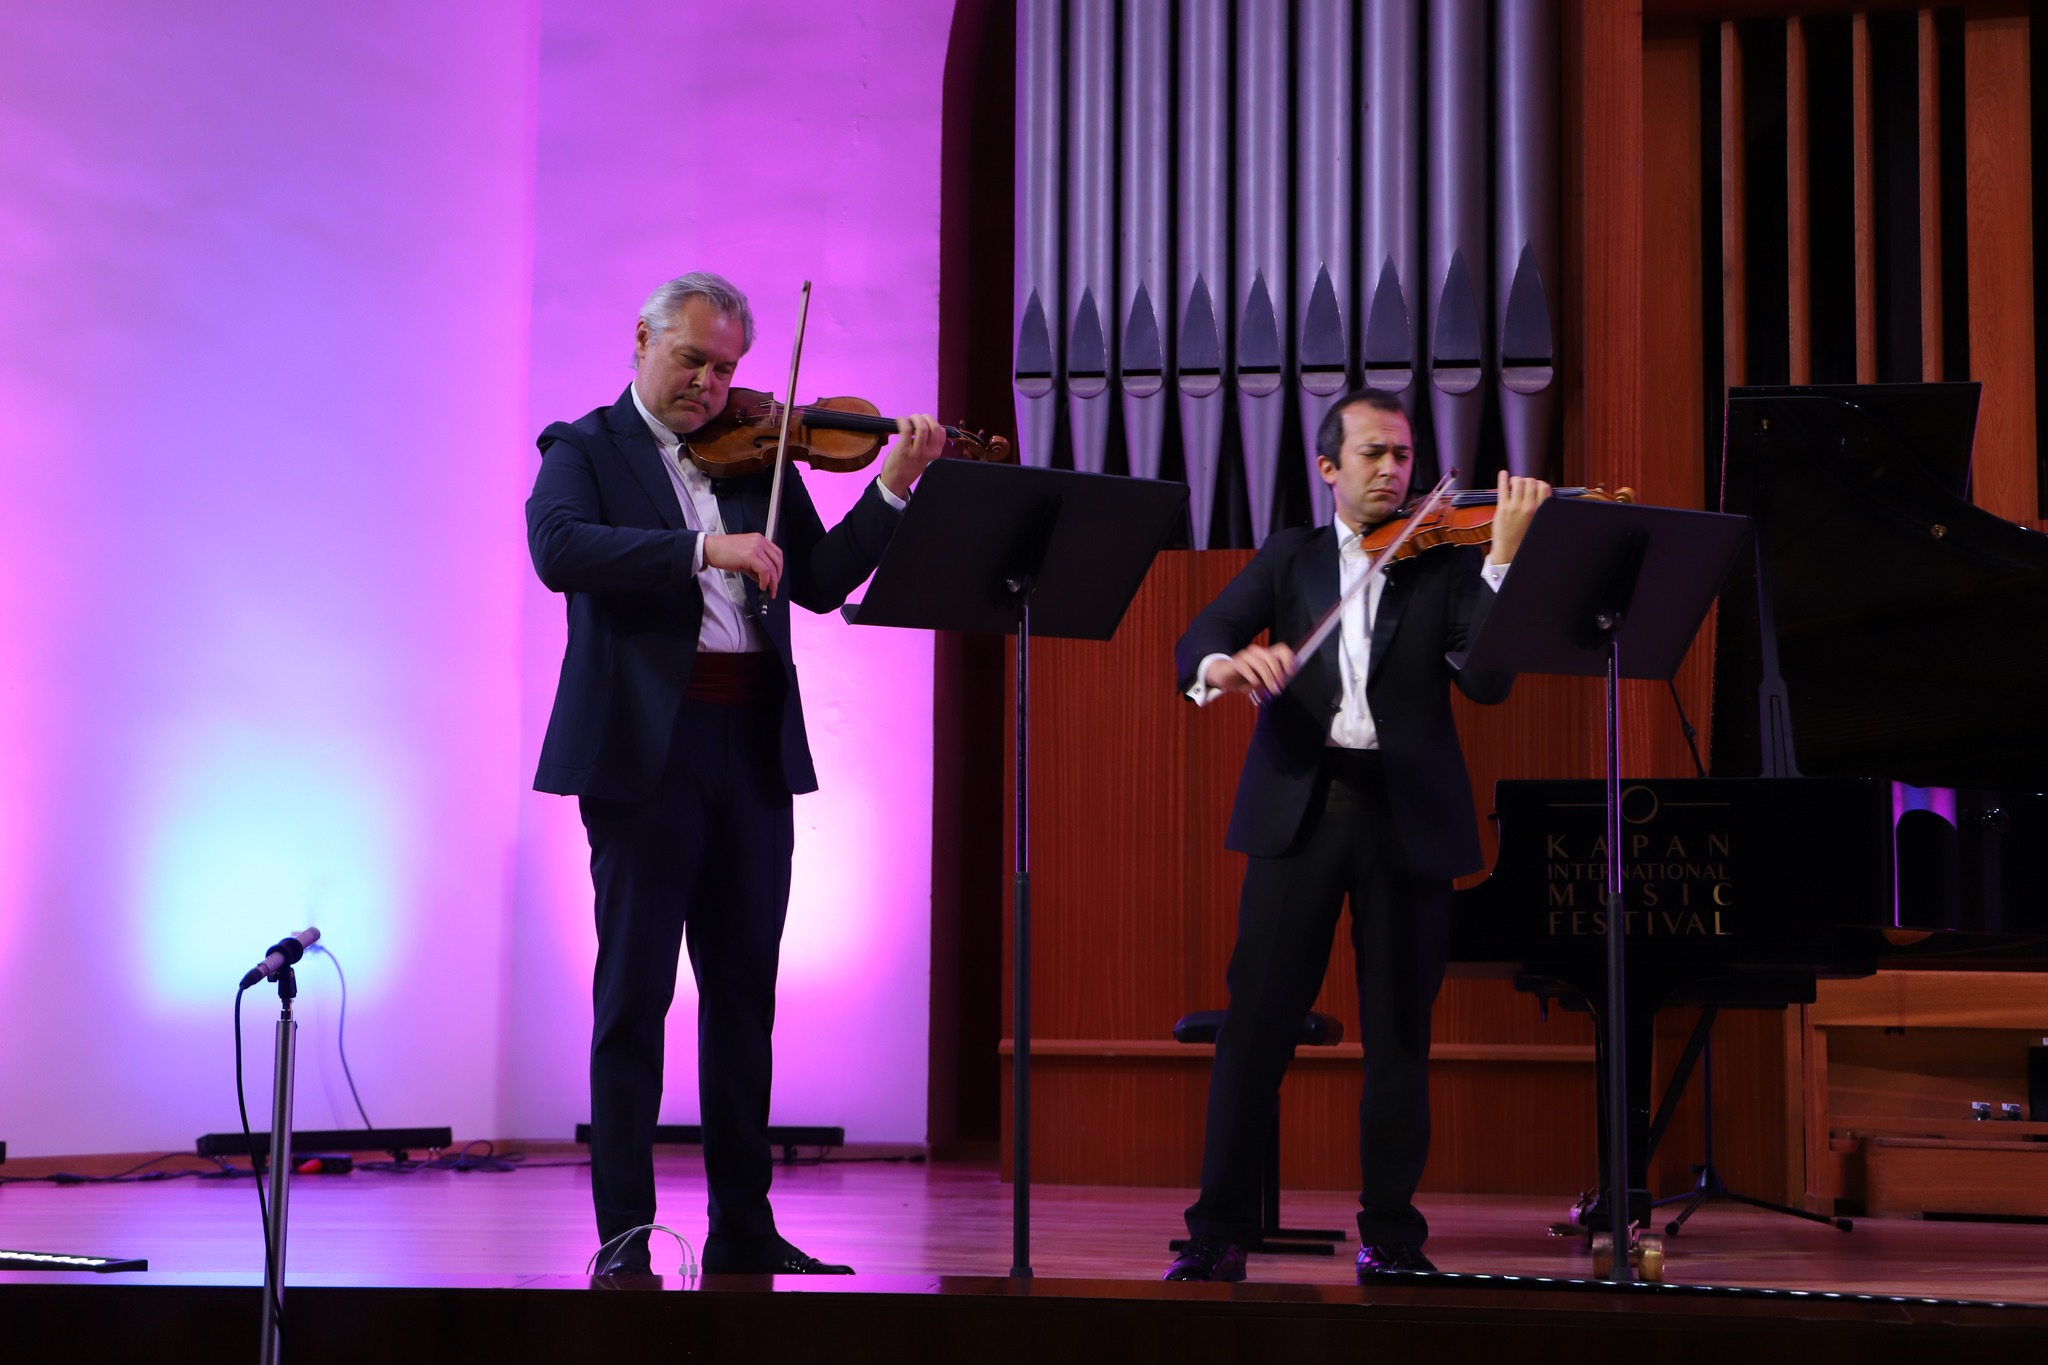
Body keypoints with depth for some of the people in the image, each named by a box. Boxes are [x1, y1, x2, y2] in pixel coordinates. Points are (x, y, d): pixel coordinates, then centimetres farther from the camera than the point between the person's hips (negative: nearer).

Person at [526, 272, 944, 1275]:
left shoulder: (757, 458, 16)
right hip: (645, 749, -5)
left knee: (744, 992, 8)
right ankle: (624, 1237, 3)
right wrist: (704, 548, -24)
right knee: (634, 993, -2)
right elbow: (559, 549, -17)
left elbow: (822, 582, 10)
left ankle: (743, 1230, 16)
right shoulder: (585, 449, 3)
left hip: (753, 750, 5)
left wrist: (894, 486, -1)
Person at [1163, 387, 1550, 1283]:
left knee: (1400, 1032, 4)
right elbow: (1195, 642, 1)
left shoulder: (1445, 563, 10)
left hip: (1408, 813, 0)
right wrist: (1229, 663, -23)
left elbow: (1487, 680, -6)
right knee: (1258, 1017, -3)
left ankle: (1390, 1234, 13)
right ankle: (1220, 1227, 3)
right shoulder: (1289, 557, 14)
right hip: (1300, 806, 0)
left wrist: (1503, 554, -16)